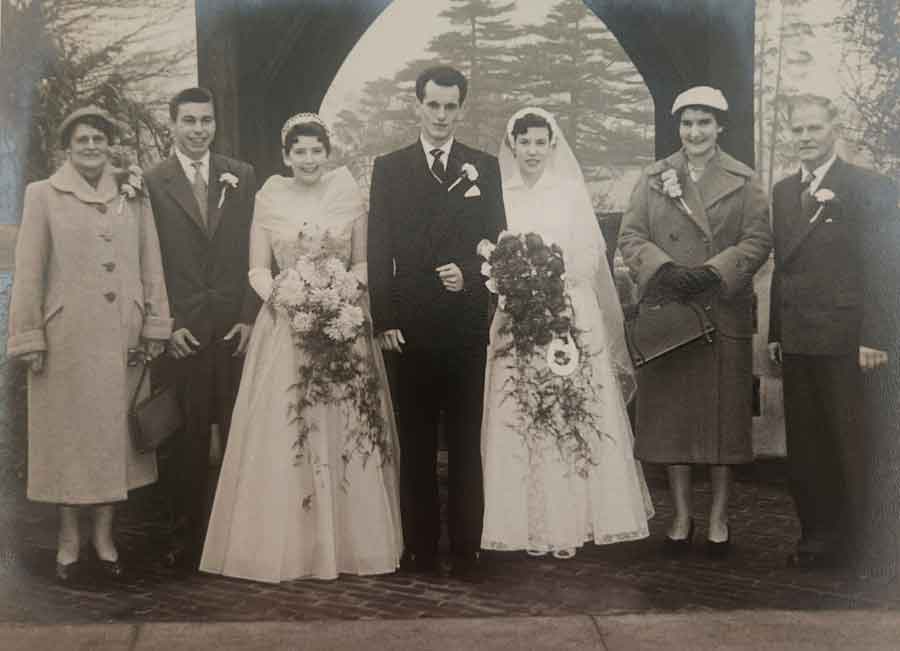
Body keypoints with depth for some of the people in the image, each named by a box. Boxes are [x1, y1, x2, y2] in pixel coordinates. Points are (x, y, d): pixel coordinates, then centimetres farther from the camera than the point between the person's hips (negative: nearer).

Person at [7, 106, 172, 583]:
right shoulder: (43, 195, 1)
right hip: (66, 336, -2)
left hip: (122, 337, 2)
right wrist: (29, 338, -5)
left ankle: (104, 535, 20)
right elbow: (28, 272, -1)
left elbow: (150, 263, 6)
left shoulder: (133, 193, 6)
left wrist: (155, 324, 2)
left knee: (115, 431, 8)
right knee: (69, 432, 6)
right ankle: (68, 538, 18)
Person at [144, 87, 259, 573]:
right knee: (187, 438, 4)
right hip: (182, 330, -1)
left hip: (237, 327, 1)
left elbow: (255, 253, 7)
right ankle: (186, 538, 14)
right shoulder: (151, 183, 4)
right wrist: (167, 325, -5)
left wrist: (250, 317, -2)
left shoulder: (242, 177, 9)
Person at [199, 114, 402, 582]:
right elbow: (257, 269, 3)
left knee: (346, 433, 1)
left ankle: (350, 542, 13)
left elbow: (363, 263, 8)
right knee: (283, 436, -1)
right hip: (285, 326, 0)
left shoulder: (350, 197, 4)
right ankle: (287, 545, 9)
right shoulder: (269, 200, 3)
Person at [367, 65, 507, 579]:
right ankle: (420, 547, 16)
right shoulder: (389, 168, 6)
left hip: (465, 325, 0)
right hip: (410, 327, 0)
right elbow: (379, 250, 3)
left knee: (466, 442, 5)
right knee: (416, 444, 7)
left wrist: (468, 275, -14)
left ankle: (467, 548, 13)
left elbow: (496, 243, 6)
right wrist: (384, 320, -4)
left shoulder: (484, 168, 7)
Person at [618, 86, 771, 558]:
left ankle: (718, 517, 16)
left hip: (725, 314, -1)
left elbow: (758, 241, -2)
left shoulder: (745, 182, 5)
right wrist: (664, 269, -15)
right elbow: (630, 237, 2)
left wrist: (714, 272, -16)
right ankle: (681, 514, 17)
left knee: (723, 413, 4)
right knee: (671, 413, 5)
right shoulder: (652, 179, 8)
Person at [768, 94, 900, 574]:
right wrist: (776, 332, 10)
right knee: (805, 448, 10)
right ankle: (817, 537, 20)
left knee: (860, 449, 2)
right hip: (798, 343, 6)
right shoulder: (783, 192, 14)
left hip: (850, 342, -6)